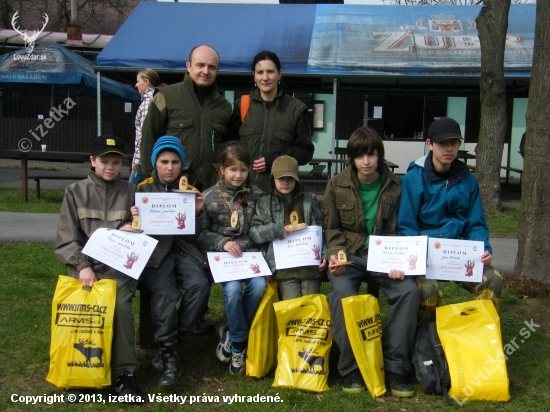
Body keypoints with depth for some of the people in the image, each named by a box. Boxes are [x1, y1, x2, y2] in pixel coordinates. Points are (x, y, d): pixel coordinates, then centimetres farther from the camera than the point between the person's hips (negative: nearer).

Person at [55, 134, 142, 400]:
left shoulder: (131, 192, 12)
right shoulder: (75, 192, 10)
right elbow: (65, 240, 3)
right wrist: (82, 266, -11)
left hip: (119, 267, 0)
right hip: (85, 265, 0)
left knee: (120, 305, -26)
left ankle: (124, 371, -13)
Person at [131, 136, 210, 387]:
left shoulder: (190, 190, 13)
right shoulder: (143, 189, 8)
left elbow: (194, 235, 9)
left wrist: (196, 213, -10)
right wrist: (136, 219, -17)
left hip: (183, 249, 2)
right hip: (154, 250, -2)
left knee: (200, 285, -27)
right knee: (165, 293, -30)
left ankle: (167, 343, -11)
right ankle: (169, 356, -18)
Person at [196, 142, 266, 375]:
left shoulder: (256, 195, 10)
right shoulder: (209, 197, 6)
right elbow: (200, 234, 4)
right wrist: (222, 242, -12)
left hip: (250, 253, 2)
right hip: (222, 256, -1)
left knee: (259, 285, -27)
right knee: (232, 289, -29)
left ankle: (230, 333, -2)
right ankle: (239, 343, -4)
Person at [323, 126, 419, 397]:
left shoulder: (395, 187, 3)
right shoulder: (337, 185, 4)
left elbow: (399, 230, 4)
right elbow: (332, 228, 7)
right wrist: (336, 253, -12)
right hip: (349, 256, -1)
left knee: (409, 289, -27)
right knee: (342, 292, -32)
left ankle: (395, 368, -14)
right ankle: (350, 369, -15)